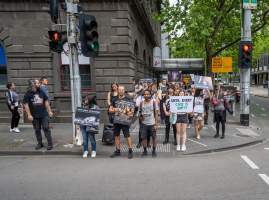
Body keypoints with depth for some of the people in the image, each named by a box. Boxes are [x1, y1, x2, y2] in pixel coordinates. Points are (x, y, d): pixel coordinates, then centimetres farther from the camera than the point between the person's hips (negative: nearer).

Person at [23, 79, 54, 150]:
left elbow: (46, 102, 10)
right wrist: (29, 115, -10)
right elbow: (26, 104, -5)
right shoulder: (28, 94, -4)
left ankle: (50, 144, 4)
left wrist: (49, 111, 5)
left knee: (46, 128, -1)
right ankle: (39, 143, 24)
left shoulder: (41, 92, 5)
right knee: (37, 130, 9)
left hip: (44, 115, 1)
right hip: (34, 116, -1)